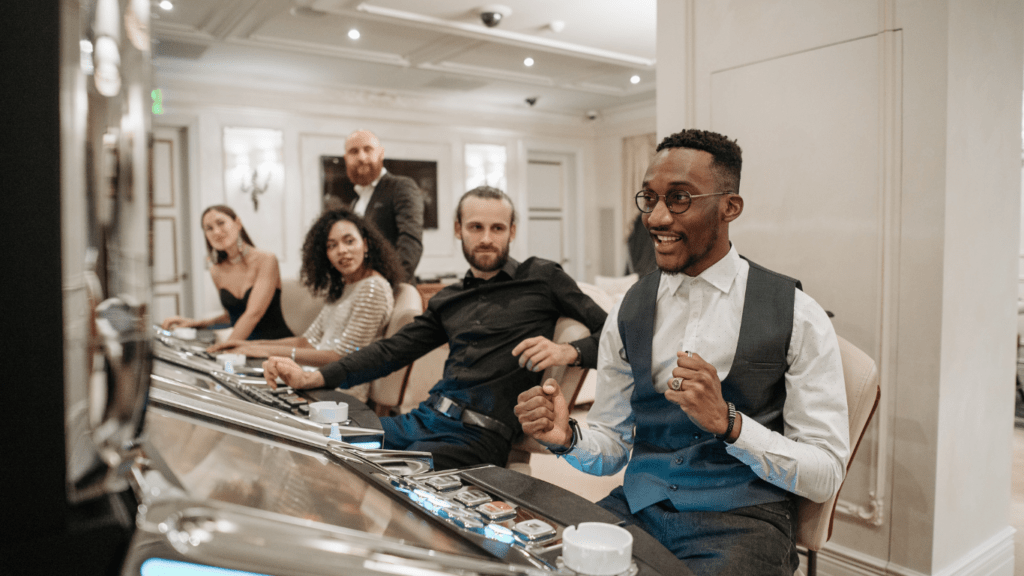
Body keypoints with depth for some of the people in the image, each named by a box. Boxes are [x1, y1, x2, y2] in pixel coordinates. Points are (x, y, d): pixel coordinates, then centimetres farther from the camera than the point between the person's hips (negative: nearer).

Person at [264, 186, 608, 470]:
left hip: (477, 434, -6)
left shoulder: (541, 278, 5)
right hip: (423, 418, 6)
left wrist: (567, 352, -20)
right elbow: (392, 350, 20)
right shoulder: (448, 300, 20)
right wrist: (311, 378, 10)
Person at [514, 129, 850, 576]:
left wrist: (727, 421, -21)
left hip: (741, 518, -1)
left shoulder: (796, 316, -4)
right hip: (637, 507, 2)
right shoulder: (627, 314, 6)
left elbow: (825, 476, -5)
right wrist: (567, 437, -12)